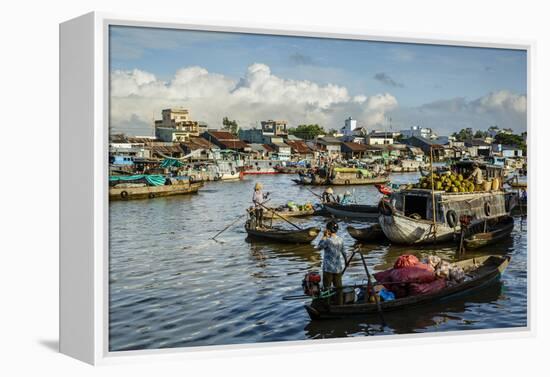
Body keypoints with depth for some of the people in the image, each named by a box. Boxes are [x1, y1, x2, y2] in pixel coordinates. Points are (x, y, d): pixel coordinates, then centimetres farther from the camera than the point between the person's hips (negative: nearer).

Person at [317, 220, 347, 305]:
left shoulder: (328, 240, -21)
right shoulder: (340, 240, -1)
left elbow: (319, 247, -5)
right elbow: (343, 253, 8)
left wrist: (324, 236, -5)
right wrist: (343, 264, 21)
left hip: (329, 268, -6)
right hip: (339, 267, 6)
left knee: (327, 287, 7)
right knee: (338, 287, 14)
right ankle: (340, 304, 20)